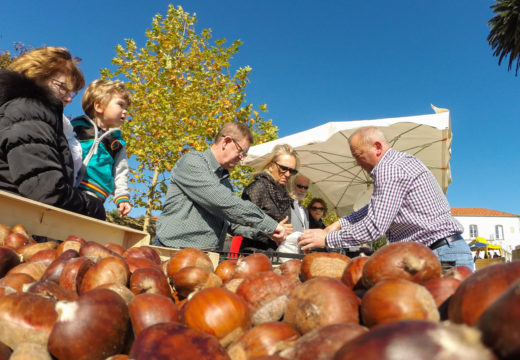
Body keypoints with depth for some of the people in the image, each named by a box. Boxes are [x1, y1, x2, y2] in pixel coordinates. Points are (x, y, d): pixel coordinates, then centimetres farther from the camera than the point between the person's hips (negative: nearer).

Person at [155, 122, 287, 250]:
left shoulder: (225, 180, 19)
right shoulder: (191, 163, -8)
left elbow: (233, 222, 16)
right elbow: (224, 203, -20)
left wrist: (268, 231, 0)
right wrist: (270, 225, -16)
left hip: (208, 256, 7)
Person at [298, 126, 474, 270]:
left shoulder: (389, 169, -16)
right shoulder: (403, 159, 17)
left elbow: (374, 226, -21)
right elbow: (375, 209, 24)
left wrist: (327, 239, -13)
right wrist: (340, 223, 15)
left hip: (443, 255, -10)